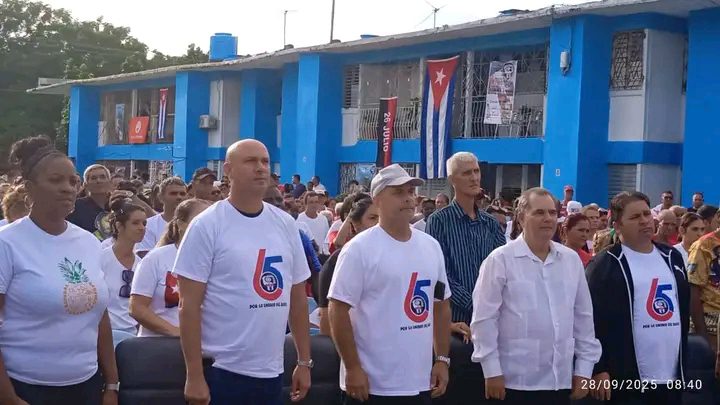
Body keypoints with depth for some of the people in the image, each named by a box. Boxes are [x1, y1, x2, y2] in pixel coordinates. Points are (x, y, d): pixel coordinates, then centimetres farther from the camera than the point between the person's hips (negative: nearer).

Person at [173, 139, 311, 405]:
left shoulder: (286, 225, 7)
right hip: (222, 371, -5)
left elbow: (298, 297, 12)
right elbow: (190, 306, -10)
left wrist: (304, 362, 10)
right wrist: (194, 376, -14)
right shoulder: (207, 225, -8)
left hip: (271, 373, 5)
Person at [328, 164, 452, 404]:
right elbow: (338, 310, -12)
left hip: (420, 383, 6)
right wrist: (353, 368, -15)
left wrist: (442, 359, 10)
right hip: (371, 385, -6)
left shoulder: (431, 246, 9)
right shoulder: (360, 249, -10)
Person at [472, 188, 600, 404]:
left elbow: (583, 317, 12)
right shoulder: (501, 259, -6)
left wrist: (584, 369, 10)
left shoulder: (571, 259, 8)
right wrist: (492, 371, -9)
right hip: (516, 380, -4)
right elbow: (484, 318, -7)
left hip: (561, 379, 4)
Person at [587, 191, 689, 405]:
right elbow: (593, 320, -10)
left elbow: (684, 308, 19)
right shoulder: (604, 264, -6)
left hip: (672, 376, 5)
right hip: (627, 379, -5)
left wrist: (684, 363, 16)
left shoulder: (672, 257, 13)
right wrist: (599, 370, -15)